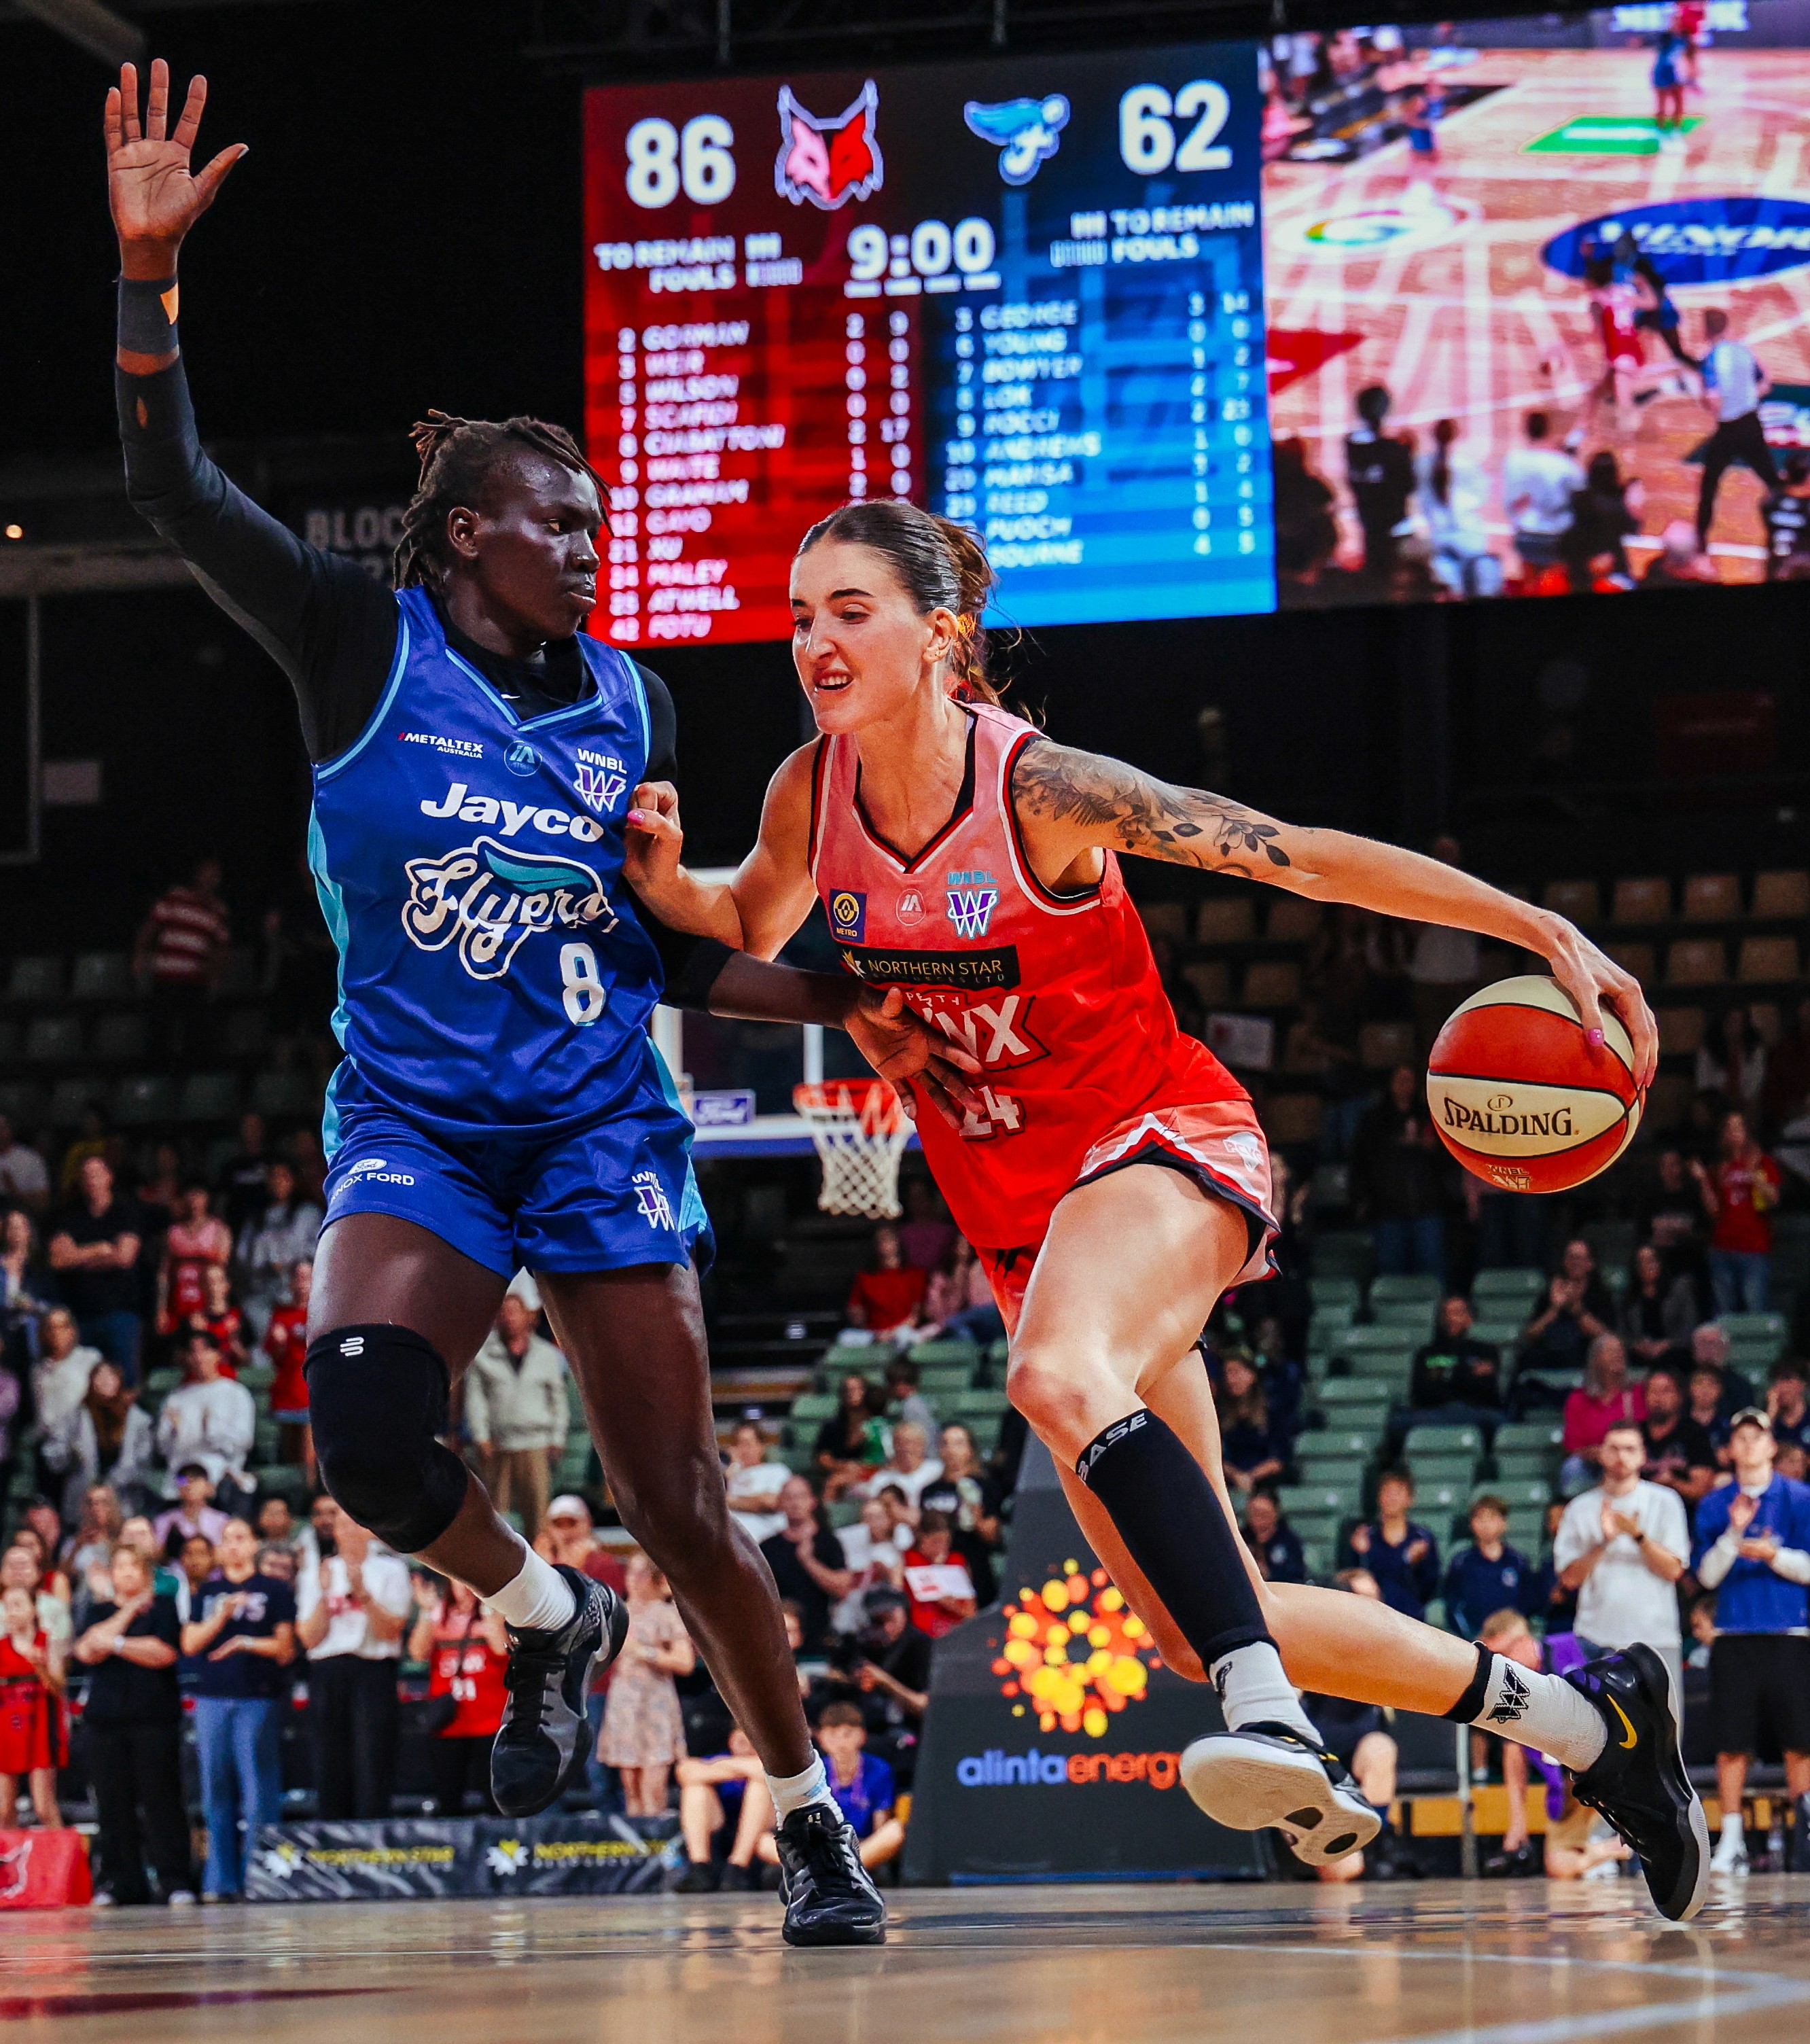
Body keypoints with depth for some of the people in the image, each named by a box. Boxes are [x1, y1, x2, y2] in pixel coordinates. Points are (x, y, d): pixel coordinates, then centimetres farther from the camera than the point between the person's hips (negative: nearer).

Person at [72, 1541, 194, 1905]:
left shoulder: (163, 1606, 7)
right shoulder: (101, 1612, 18)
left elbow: (165, 1652, -7)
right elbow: (87, 1651, 0)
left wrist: (115, 1644, -7)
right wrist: (128, 1615, -2)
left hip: (155, 1714, -4)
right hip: (106, 1718, 4)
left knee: (161, 1799, -8)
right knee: (113, 1803, 0)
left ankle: (176, 1881, -7)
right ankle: (119, 1882, 5)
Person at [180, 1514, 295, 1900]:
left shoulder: (275, 1590, 8)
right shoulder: (207, 1593, 17)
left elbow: (285, 1647, 3)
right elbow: (190, 1644, 6)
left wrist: (245, 1643, -10)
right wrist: (222, 1615, -7)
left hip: (259, 1697, -3)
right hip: (212, 1698, 3)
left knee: (259, 1791, -7)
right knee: (216, 1793, 3)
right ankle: (221, 1880, 6)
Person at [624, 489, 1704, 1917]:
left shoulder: (1040, 787, -18)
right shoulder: (813, 795, -3)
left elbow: (1302, 858, -14)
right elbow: (751, 934, 17)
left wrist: (1548, 933, -17)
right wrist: (662, 878, -7)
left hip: (1162, 1142, -6)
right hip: (1023, 1215, 6)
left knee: (1058, 1376, -40)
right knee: (1197, 1628, 2)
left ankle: (1274, 1717, -45)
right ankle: (1585, 1718, 17)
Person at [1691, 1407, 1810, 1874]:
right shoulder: (1714, 1506, 11)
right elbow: (1708, 1574, 4)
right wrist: (1734, 1533, -9)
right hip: (1734, 1637, 1)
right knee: (1731, 1743, 0)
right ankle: (1731, 1843, 5)